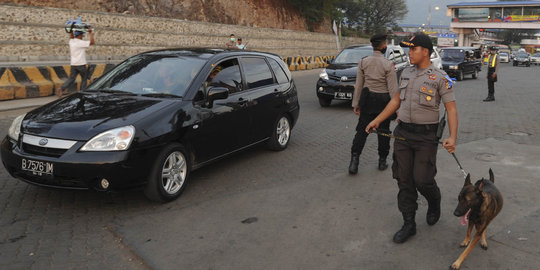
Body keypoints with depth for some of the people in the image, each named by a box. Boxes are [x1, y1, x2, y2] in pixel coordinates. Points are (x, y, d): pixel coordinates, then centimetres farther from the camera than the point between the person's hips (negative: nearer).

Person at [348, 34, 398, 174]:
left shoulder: (363, 62, -2)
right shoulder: (388, 64, -10)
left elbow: (359, 85, 1)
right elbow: (393, 89, -11)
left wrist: (356, 103, 6)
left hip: (367, 99, 2)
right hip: (383, 100, -2)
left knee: (362, 131, 6)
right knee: (383, 131, 12)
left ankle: (354, 160, -2)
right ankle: (382, 161, 22)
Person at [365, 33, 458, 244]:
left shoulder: (440, 78, -8)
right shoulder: (406, 73, 9)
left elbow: (451, 109, -10)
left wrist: (452, 137, -23)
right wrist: (377, 120, 16)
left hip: (426, 136, -5)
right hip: (403, 133, 5)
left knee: (422, 179, -6)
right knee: (404, 180, 5)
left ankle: (434, 203, 30)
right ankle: (408, 224, 15)